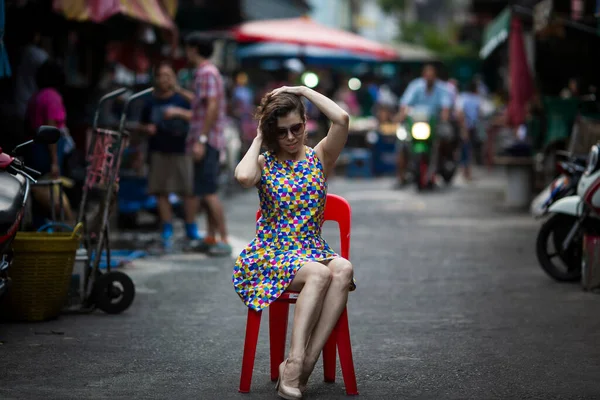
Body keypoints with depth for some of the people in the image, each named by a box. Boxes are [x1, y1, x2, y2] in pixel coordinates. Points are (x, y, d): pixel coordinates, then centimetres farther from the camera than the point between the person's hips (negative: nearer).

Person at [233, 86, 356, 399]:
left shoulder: (320, 157, 8)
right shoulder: (264, 163, 5)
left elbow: (342, 119, -12)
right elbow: (243, 177, -22)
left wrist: (303, 90, -1)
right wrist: (258, 139, -4)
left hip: (312, 252, 3)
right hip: (269, 256, -2)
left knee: (343, 270, -33)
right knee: (320, 273, -34)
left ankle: (304, 363, -34)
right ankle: (295, 362, -38)